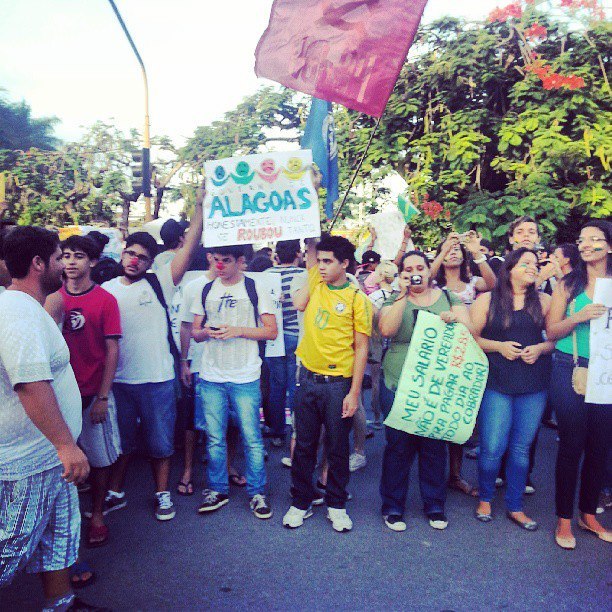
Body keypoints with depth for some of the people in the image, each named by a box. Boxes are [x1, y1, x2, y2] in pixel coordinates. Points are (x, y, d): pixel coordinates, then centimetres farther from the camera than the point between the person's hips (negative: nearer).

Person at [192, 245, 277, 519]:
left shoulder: (255, 289, -1)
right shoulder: (206, 290, 10)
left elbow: (271, 331, -3)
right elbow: (195, 332, 14)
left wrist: (238, 330, -15)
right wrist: (207, 332, -9)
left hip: (245, 377, -3)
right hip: (211, 377, 3)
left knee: (252, 439, 3)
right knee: (214, 439, 10)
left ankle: (257, 492, 17)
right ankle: (218, 490, 26)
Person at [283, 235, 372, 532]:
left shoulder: (357, 299, -7)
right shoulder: (315, 283, 6)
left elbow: (361, 348, -7)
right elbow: (311, 249, 18)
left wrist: (354, 392, -10)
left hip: (338, 383, -4)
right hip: (308, 379, 4)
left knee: (337, 448, 10)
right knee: (304, 445, 13)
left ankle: (337, 505, 27)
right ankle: (301, 502, 28)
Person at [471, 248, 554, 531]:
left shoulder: (544, 301, 8)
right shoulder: (487, 300, 1)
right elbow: (470, 337, 0)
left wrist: (540, 348, -10)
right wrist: (499, 346, -12)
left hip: (534, 385, 3)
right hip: (497, 383, -2)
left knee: (521, 448, 9)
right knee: (493, 447, -2)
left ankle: (515, 507, 25)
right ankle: (485, 499, 23)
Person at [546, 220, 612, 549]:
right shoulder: (568, 284, 2)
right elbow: (552, 330, 0)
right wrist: (580, 316, -16)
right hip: (570, 370, -2)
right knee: (572, 444, 2)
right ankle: (564, 519, 16)